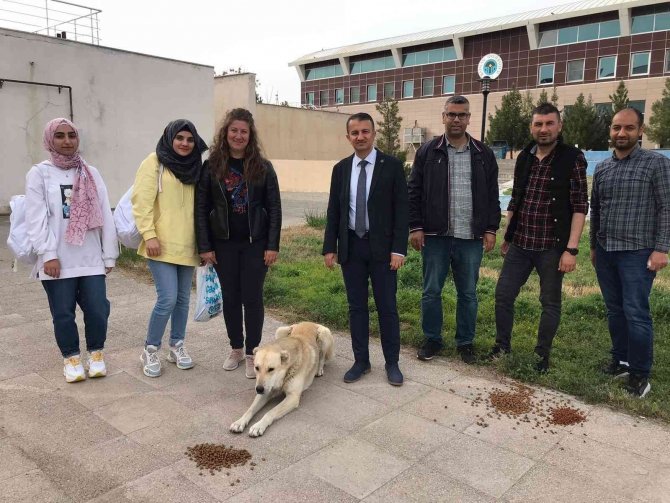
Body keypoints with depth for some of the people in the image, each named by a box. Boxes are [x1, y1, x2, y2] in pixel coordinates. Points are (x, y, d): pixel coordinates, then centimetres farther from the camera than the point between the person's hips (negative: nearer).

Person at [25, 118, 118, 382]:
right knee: (63, 313, 7)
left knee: (98, 309, 0)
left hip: (90, 257, 2)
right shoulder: (39, 173, 1)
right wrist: (48, 254, -14)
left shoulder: (91, 173, 8)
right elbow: (37, 218, -6)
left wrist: (109, 255, 3)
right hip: (57, 259, -2)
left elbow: (105, 215, 6)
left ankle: (96, 353, 24)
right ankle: (71, 357, 28)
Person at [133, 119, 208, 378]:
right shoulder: (155, 162, -4)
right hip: (162, 245, -6)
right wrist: (149, 235, -17)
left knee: (183, 298, 11)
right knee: (167, 298, -10)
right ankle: (150, 350, 9)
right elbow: (141, 202, -10)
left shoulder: (195, 166, 13)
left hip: (186, 244, 6)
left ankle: (177, 346, 27)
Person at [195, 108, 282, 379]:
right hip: (224, 244, 1)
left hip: (255, 243, -1)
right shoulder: (212, 166, 0)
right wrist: (205, 246, -5)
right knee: (230, 298, 11)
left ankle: (252, 353, 16)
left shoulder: (262, 167, -1)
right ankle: (236, 348, 28)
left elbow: (274, 208, -2)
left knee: (252, 298, 2)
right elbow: (201, 208, 0)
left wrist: (273, 245, -8)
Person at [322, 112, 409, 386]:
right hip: (351, 246, 3)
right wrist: (329, 248, 2)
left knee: (387, 306, 5)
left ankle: (392, 363, 19)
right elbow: (333, 211, 8)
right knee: (356, 306, 10)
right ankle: (361, 360, 22)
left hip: (382, 246, -3)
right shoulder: (341, 168, 6)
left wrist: (399, 249, -13)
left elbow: (401, 209, -6)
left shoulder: (392, 165, -4)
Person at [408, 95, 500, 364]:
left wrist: (491, 229, 2)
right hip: (435, 236, -1)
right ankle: (432, 339, 23)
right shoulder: (428, 151, 2)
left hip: (471, 238, 1)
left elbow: (492, 196, 9)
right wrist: (415, 227, -6)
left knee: (468, 294, 10)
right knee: (431, 291, 7)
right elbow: (414, 192, 1)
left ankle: (465, 342, 25)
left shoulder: (484, 154, 7)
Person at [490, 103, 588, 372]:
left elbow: (580, 207, -10)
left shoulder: (573, 158, -7)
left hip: (552, 247, -4)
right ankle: (502, 344, 27)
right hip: (519, 244, 5)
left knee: (550, 302, 9)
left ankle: (542, 354, 25)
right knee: (503, 295, 8)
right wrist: (506, 237, 15)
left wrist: (571, 249, -16)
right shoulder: (524, 158, 8)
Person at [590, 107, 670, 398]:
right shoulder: (601, 168, 10)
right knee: (614, 311, 12)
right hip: (605, 252, 5)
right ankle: (621, 360, 26)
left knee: (635, 313, -4)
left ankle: (640, 373, 10)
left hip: (637, 253, -5)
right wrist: (593, 245, 18)